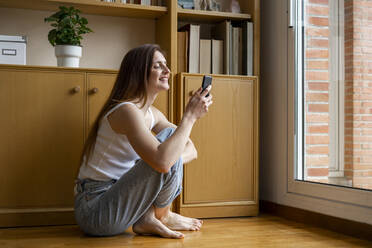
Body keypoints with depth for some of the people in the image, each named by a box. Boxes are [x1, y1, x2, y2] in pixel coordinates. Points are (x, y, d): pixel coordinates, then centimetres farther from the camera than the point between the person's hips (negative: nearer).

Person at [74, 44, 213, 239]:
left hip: (115, 197, 9)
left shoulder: (152, 113, 10)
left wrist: (173, 159, -16)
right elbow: (161, 161, -35)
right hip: (94, 211, -9)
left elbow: (190, 149, 7)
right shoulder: (126, 110, -20)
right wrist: (190, 116, -26)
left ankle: (148, 219, 2)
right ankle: (162, 217, 2)